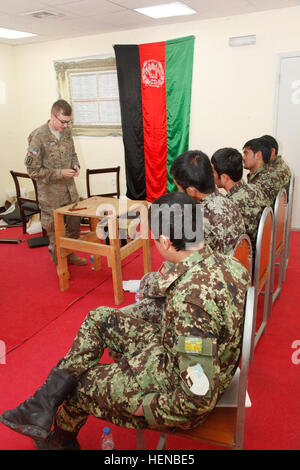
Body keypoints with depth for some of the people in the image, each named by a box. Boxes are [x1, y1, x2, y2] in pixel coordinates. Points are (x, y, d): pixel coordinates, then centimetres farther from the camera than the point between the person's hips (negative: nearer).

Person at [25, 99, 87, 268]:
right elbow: (33, 170, -16)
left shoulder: (67, 132, 2)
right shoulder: (39, 137, -17)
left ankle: (70, 254, 38)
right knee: (55, 231, 6)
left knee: (75, 224, 16)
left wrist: (76, 165, -3)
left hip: (70, 188, 6)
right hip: (50, 194, -6)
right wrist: (59, 173, -21)